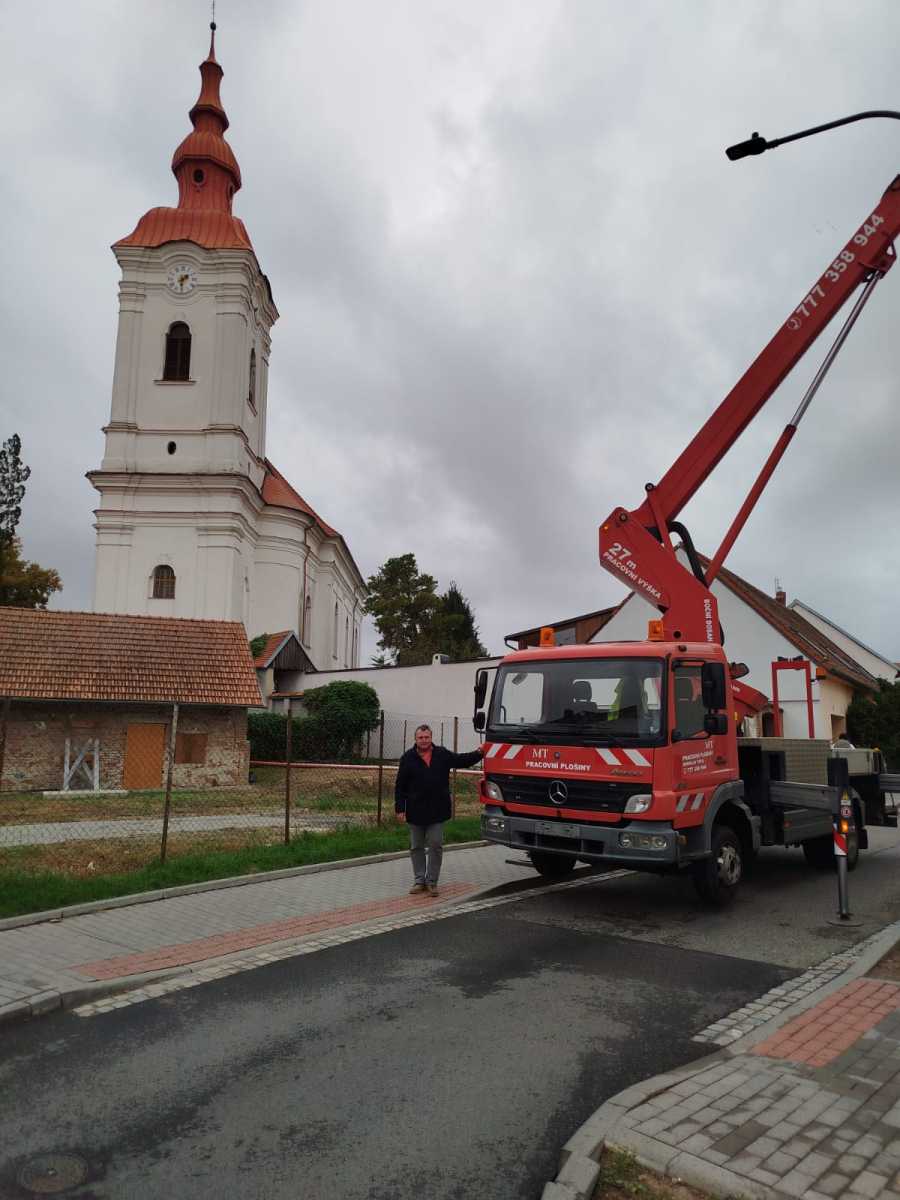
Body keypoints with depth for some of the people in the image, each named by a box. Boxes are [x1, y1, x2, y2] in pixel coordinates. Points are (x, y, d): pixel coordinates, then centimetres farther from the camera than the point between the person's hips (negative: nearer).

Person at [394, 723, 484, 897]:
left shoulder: (443, 754, 4)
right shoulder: (408, 758, -1)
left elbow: (462, 760, 12)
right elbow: (400, 786, 0)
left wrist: (478, 753, -4)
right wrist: (400, 808, -5)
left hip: (437, 811, 0)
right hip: (415, 811, 0)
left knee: (436, 846, 1)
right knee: (416, 847, 8)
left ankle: (432, 881, 11)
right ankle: (419, 880, 20)